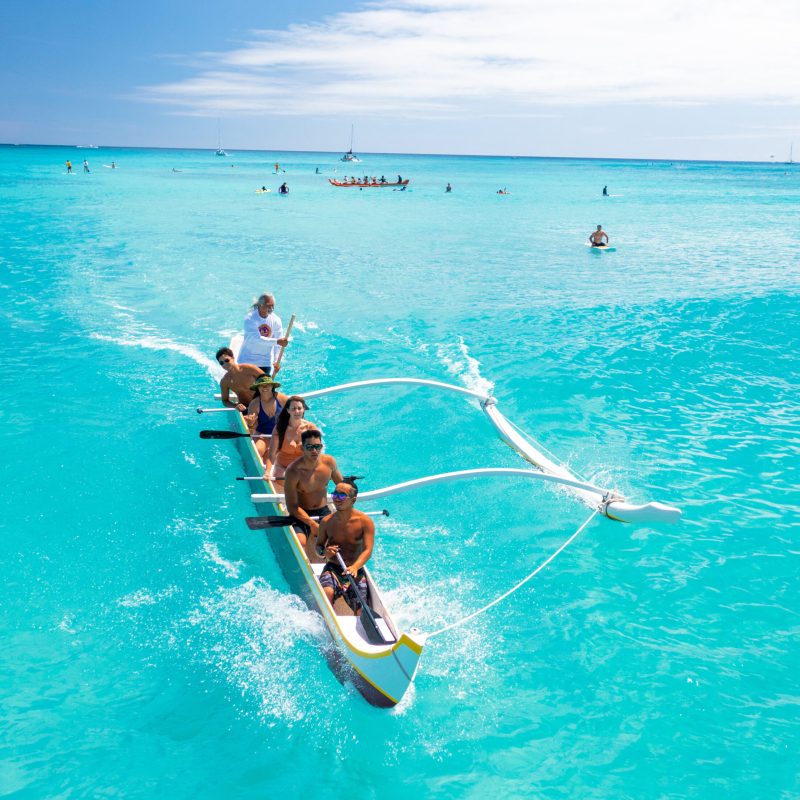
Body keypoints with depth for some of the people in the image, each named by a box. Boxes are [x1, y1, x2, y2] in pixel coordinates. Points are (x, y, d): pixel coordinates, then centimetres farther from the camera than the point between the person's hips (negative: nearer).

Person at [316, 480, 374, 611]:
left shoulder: (365, 522, -5)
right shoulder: (326, 522, 3)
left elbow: (368, 550, -13)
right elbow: (318, 545, 13)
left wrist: (355, 567, -33)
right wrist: (324, 552, -12)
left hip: (356, 571, -1)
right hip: (332, 568, 1)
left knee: (359, 604, -21)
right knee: (327, 593, -30)